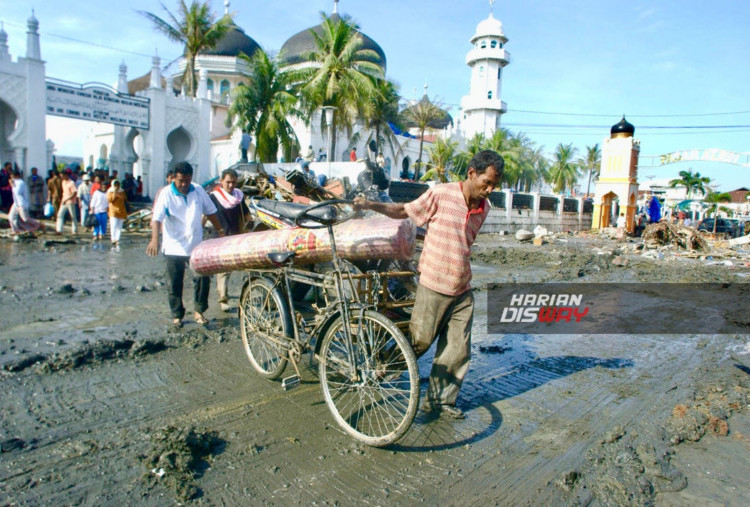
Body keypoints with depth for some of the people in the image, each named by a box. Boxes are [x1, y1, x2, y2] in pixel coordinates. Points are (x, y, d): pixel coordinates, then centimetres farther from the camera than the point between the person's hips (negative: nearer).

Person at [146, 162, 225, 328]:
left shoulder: (198, 190, 2)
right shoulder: (166, 194, -8)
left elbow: (210, 211, 13)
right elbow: (157, 218, -18)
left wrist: (220, 231, 13)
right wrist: (154, 238, -34)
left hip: (196, 245, 3)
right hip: (174, 247, -2)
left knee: (203, 278, 0)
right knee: (174, 283, 5)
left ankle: (199, 312, 17)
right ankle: (177, 315, 20)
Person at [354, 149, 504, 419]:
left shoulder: (483, 207, 6)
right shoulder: (440, 194, -11)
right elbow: (404, 210, 0)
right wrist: (370, 205, -11)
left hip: (462, 291, 6)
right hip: (433, 286, -5)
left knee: (458, 351, 8)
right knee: (420, 340, 2)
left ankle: (441, 400, 26)